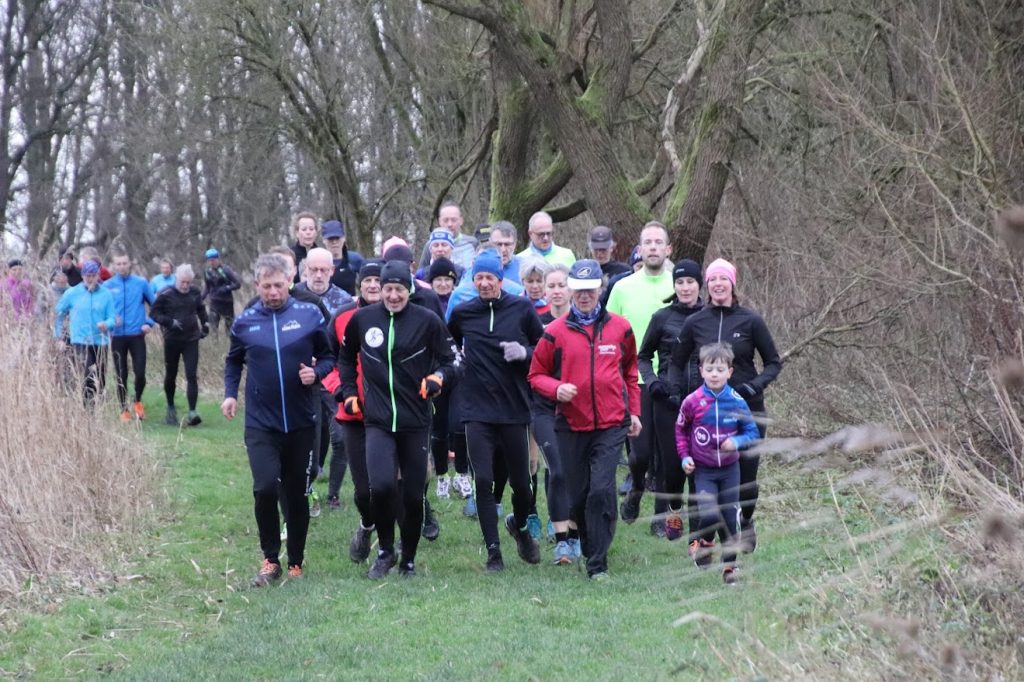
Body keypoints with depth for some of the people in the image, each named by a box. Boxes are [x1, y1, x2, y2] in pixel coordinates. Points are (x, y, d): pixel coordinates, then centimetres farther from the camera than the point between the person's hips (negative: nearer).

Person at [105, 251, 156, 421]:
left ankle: (137, 401, 22)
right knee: (121, 375, 5)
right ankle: (124, 410, 17)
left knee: (140, 373, -5)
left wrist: (149, 323, -2)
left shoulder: (141, 283, 1)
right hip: (117, 336, 0)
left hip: (137, 335, 0)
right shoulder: (107, 286, 0)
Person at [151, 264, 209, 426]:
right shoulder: (165, 295, -10)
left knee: (192, 376, -9)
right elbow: (154, 312, -7)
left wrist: (205, 324, 10)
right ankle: (171, 408, 31)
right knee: (170, 376, 12)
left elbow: (201, 309, 21)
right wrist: (170, 322, -20)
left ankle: (192, 412, -13)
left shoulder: (195, 293, 2)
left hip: (191, 340, 1)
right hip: (172, 340, -1)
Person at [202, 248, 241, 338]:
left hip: (227, 302, -4)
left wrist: (226, 288, -23)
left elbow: (238, 284, -12)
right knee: (213, 327, -1)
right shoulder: (207, 272, -1)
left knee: (230, 328, 4)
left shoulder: (225, 270, -15)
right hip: (214, 302, 4)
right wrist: (200, 299, 1)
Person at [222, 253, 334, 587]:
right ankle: (270, 560, 2)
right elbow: (234, 361, 19)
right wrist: (230, 393, 5)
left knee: (298, 494, 9)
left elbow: (328, 357, 7)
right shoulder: (245, 322, 1)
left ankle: (296, 563, 25)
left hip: (301, 422, 0)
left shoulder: (310, 315, -3)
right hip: (261, 423, 0)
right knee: (265, 488, -16)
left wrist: (317, 372, -13)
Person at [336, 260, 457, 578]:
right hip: (377, 421, 0)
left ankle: (408, 559, 24)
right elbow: (345, 357, 21)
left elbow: (450, 359, 4)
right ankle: (385, 551, 2)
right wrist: (348, 391, 11)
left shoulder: (427, 321, -3)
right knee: (382, 485, -20)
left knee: (413, 496, 5)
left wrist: (438, 377, -16)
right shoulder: (362, 319, 4)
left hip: (415, 421, 0)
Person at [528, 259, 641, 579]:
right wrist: (556, 389, -15)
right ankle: (589, 547, 30)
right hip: (571, 426, 1)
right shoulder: (555, 332, -1)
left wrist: (634, 411, 16)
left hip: (612, 424, -1)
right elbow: (536, 375, 5)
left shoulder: (620, 328, 5)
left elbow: (630, 371, 19)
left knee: (602, 490, -14)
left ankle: (598, 562, -9)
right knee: (578, 496, 7)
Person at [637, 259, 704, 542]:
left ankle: (697, 533, 0)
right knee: (672, 463, 3)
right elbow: (643, 356, 12)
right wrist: (652, 381, -4)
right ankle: (674, 510, 34)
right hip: (668, 401, 0)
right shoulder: (662, 318, 3)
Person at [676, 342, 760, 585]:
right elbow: (681, 430, 7)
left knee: (729, 519, 7)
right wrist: (684, 456, -2)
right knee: (710, 514, -19)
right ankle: (703, 542, 13)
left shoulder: (737, 402, -8)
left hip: (730, 469, 1)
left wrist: (737, 442, -19)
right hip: (703, 470, -1)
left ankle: (730, 566, 22)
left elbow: (752, 432, 1)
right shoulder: (692, 401, -9)